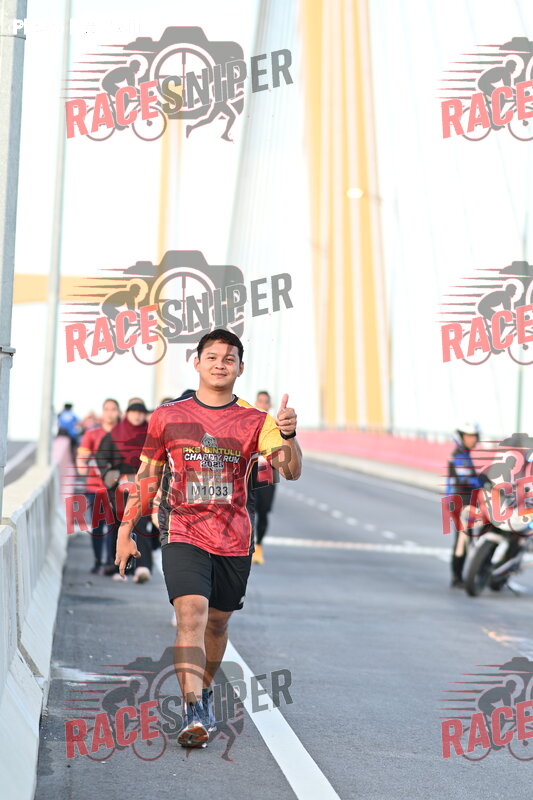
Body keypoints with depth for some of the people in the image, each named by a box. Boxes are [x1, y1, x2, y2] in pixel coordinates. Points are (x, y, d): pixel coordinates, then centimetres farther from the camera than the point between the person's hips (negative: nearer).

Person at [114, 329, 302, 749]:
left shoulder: (255, 421, 0)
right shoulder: (168, 416, 2)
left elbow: (291, 471, -11)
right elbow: (148, 475, 12)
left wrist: (287, 436, -31)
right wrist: (126, 529, 11)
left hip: (234, 541, 2)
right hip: (183, 536, -2)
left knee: (217, 621, 15)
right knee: (191, 616, -19)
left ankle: (205, 690, 39)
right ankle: (194, 714, -25)